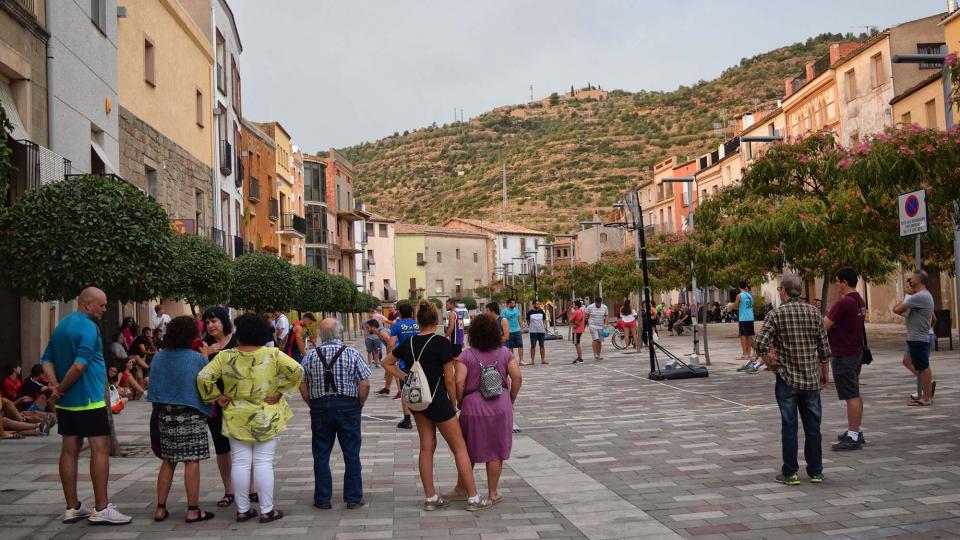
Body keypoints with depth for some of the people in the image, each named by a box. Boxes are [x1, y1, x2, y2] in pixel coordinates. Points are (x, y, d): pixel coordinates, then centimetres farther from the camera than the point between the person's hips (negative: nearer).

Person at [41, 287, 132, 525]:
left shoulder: (61, 325, 14)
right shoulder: (88, 327, -15)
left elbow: (46, 360, 14)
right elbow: (79, 365, -25)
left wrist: (56, 385, 0)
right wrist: (62, 388, -11)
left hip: (65, 402, 9)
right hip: (88, 400, -9)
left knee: (69, 450, 10)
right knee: (100, 449, -5)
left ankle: (72, 508, 16)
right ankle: (101, 509, -4)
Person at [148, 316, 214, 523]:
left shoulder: (157, 358, 3)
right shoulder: (198, 359, -11)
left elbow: (154, 386, 11)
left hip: (164, 414, 5)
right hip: (191, 415, -5)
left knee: (168, 461, 15)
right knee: (192, 461, 0)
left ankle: (160, 508, 17)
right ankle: (193, 510, 4)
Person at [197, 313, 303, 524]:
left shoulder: (225, 357, -5)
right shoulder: (273, 355, -8)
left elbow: (203, 377, -9)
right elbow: (296, 371, -16)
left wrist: (216, 397, 1)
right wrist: (279, 392, -9)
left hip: (236, 419, 1)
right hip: (267, 419, -1)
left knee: (240, 463, 8)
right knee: (263, 463, 2)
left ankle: (242, 509, 16)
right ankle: (267, 510, 6)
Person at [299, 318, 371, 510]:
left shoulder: (311, 356, 0)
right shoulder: (352, 353, -7)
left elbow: (303, 386, 1)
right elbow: (365, 384, -9)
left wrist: (312, 405, 12)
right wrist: (359, 404, 4)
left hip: (320, 407, 2)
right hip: (347, 407, -2)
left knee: (321, 455, 11)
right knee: (351, 454, 8)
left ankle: (322, 498, 15)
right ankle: (353, 498, 12)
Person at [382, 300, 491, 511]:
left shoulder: (409, 343, 2)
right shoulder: (442, 343, -15)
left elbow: (387, 363, 13)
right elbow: (449, 379, -12)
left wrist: (405, 377, 9)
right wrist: (453, 404, -1)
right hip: (438, 400, -6)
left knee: (426, 447, 13)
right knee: (459, 448, 3)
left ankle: (430, 498, 18)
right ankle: (473, 498, 5)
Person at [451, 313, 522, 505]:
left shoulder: (466, 356, -7)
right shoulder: (504, 353, 0)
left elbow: (459, 383, -15)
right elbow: (517, 378, -5)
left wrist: (459, 402, 2)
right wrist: (511, 399, 8)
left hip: (473, 406, -1)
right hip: (500, 407, 1)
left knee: (468, 450, 16)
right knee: (496, 451, 10)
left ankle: (461, 489, 28)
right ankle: (492, 493, 16)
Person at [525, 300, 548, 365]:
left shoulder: (542, 312, 7)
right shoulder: (529, 313, 1)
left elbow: (544, 321, 12)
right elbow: (528, 321, 9)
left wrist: (545, 328, 6)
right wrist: (529, 326, -4)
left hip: (541, 331, 2)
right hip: (533, 331, -2)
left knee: (542, 345, 5)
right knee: (533, 346, 0)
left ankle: (543, 360, 10)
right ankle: (532, 361, 4)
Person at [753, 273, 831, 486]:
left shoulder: (776, 314, -9)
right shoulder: (813, 312, 2)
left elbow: (760, 345, -18)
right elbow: (825, 347, 4)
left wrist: (770, 362, 0)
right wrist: (825, 373, 17)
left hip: (787, 380, -3)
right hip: (812, 379, 3)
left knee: (789, 427, 3)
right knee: (813, 426, 11)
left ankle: (790, 473, 9)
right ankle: (815, 471, 19)